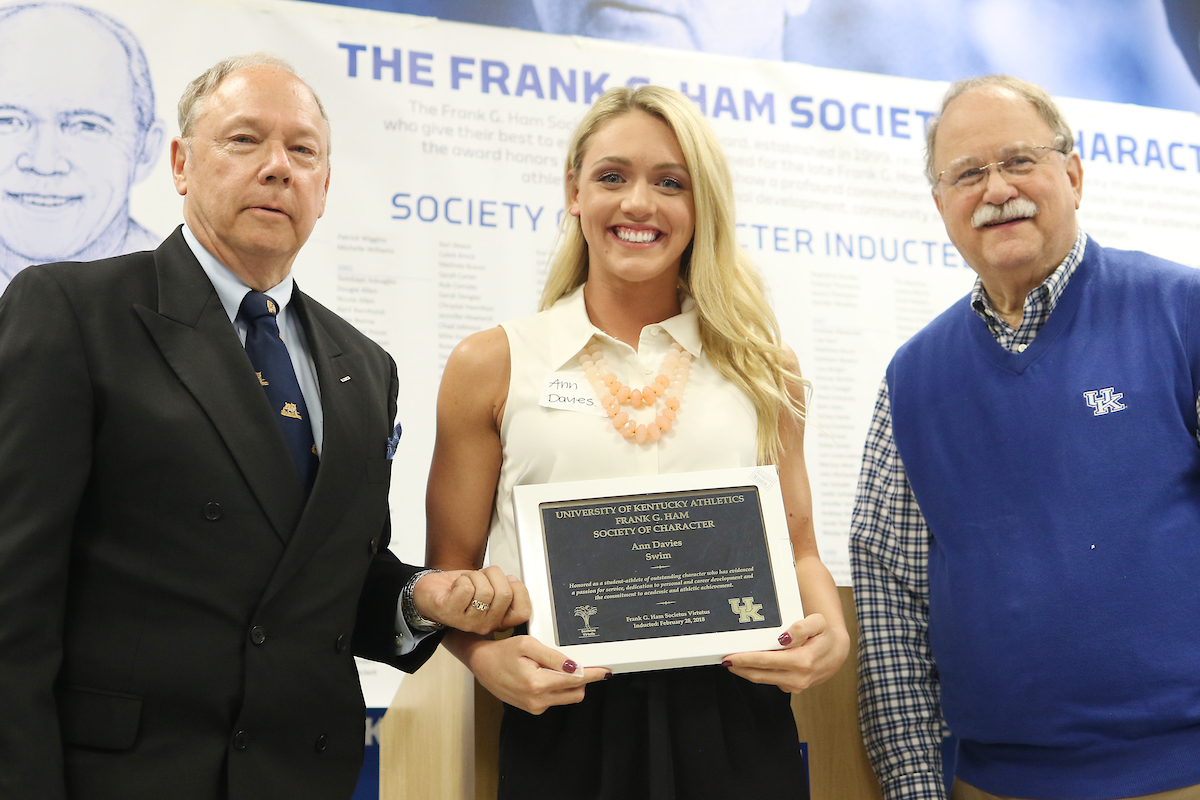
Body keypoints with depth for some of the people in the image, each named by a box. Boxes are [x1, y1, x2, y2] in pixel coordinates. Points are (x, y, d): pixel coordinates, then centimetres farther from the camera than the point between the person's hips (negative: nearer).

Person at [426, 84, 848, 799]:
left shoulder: (761, 368, 8)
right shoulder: (492, 366, 2)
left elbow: (796, 547, 12)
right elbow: (451, 571, 5)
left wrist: (831, 633, -7)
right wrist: (488, 654, -15)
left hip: (735, 722, 2)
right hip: (562, 723, -1)